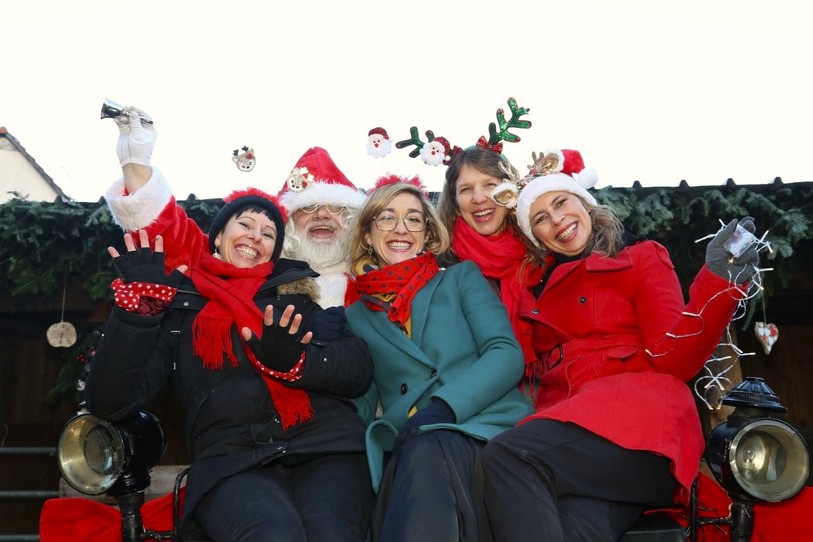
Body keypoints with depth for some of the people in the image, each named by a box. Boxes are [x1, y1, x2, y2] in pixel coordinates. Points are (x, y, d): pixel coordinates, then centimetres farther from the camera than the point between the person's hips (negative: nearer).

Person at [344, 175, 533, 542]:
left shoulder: (462, 277, 17)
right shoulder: (355, 316, 22)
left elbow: (507, 354, 1)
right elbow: (362, 402, 17)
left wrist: (441, 408, -16)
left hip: (482, 424, -1)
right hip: (406, 447, 1)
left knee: (426, 454, -36)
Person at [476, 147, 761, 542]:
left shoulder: (641, 258, 12)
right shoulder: (539, 288, 26)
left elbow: (673, 360, 0)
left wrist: (717, 281, -15)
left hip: (639, 424, -3)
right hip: (565, 430, 3)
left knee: (506, 457, -33)